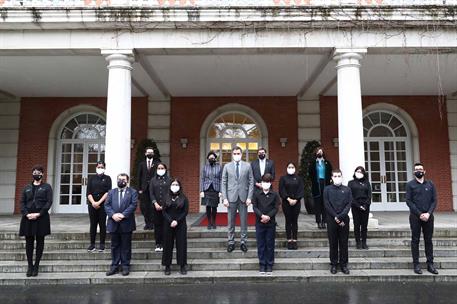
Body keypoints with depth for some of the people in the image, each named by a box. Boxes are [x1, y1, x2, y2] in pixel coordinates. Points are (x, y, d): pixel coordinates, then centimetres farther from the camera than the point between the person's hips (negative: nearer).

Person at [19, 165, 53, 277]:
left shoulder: (47, 187, 4)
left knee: (40, 241, 3)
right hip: (28, 217, 3)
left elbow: (49, 202, -5)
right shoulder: (27, 187, 14)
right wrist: (26, 214, -10)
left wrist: (39, 214, -15)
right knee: (29, 241, 5)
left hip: (41, 217, -3)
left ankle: (36, 266, 11)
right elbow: (22, 202, 7)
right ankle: (30, 265, 14)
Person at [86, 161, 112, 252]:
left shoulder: (107, 178, 5)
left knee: (102, 224, 2)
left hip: (103, 204, -2)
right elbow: (88, 192, 3)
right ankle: (92, 244, 10)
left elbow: (108, 192, -4)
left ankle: (102, 245, 7)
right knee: (93, 224, 4)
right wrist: (93, 202, -11)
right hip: (92, 204, 2)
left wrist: (99, 202, -12)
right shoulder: (92, 178, 11)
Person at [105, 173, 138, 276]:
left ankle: (125, 266, 13)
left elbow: (133, 205, -9)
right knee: (115, 246, 10)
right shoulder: (111, 192, 13)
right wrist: (113, 215, -13)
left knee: (126, 246, 5)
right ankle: (114, 266, 18)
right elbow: (107, 205, 3)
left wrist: (123, 215, -18)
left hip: (126, 223, -3)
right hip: (114, 223, 3)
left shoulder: (133, 192, 3)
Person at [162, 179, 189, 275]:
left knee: (181, 244, 1)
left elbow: (185, 211, -3)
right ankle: (167, 266, 13)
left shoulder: (183, 198, 2)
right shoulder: (166, 198, 6)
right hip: (168, 224, 1)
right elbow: (164, 211, 2)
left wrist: (177, 221, -13)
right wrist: (170, 221, -12)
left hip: (180, 224, -1)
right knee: (168, 245, 4)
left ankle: (182, 266, 10)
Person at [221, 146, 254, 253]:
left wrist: (249, 197, -5)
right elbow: (224, 183, 3)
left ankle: (243, 242, 17)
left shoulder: (247, 166, 4)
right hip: (231, 197, 0)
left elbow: (251, 182, 2)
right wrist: (224, 198, -5)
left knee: (244, 221, 6)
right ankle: (231, 242, 16)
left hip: (243, 197, 0)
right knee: (231, 221, 6)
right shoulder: (227, 166, 4)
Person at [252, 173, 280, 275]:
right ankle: (262, 265, 15)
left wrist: (268, 216, -15)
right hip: (259, 223, 0)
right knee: (261, 244, 5)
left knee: (270, 244, 5)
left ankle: (269, 265, 15)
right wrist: (262, 216, -16)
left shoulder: (274, 195, 1)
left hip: (271, 223, 0)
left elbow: (276, 208, -3)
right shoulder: (256, 194, 2)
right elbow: (254, 207, -2)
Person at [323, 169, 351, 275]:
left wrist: (340, 217, -12)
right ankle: (333, 264, 14)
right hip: (332, 220, -1)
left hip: (344, 219, 1)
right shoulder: (327, 189, 4)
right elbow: (327, 205, -2)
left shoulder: (347, 189, 7)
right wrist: (335, 217, -11)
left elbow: (348, 205, -1)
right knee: (333, 243, 5)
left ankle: (343, 264, 15)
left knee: (344, 242, 6)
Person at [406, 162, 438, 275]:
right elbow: (408, 201, -5)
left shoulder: (430, 184, 8)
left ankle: (430, 264, 14)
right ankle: (416, 264, 7)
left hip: (428, 216, 2)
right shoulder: (410, 184, 2)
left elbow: (434, 200, 4)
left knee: (428, 240, 7)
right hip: (415, 217, -2)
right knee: (415, 240, 2)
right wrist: (420, 214, -12)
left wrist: (428, 213, -10)